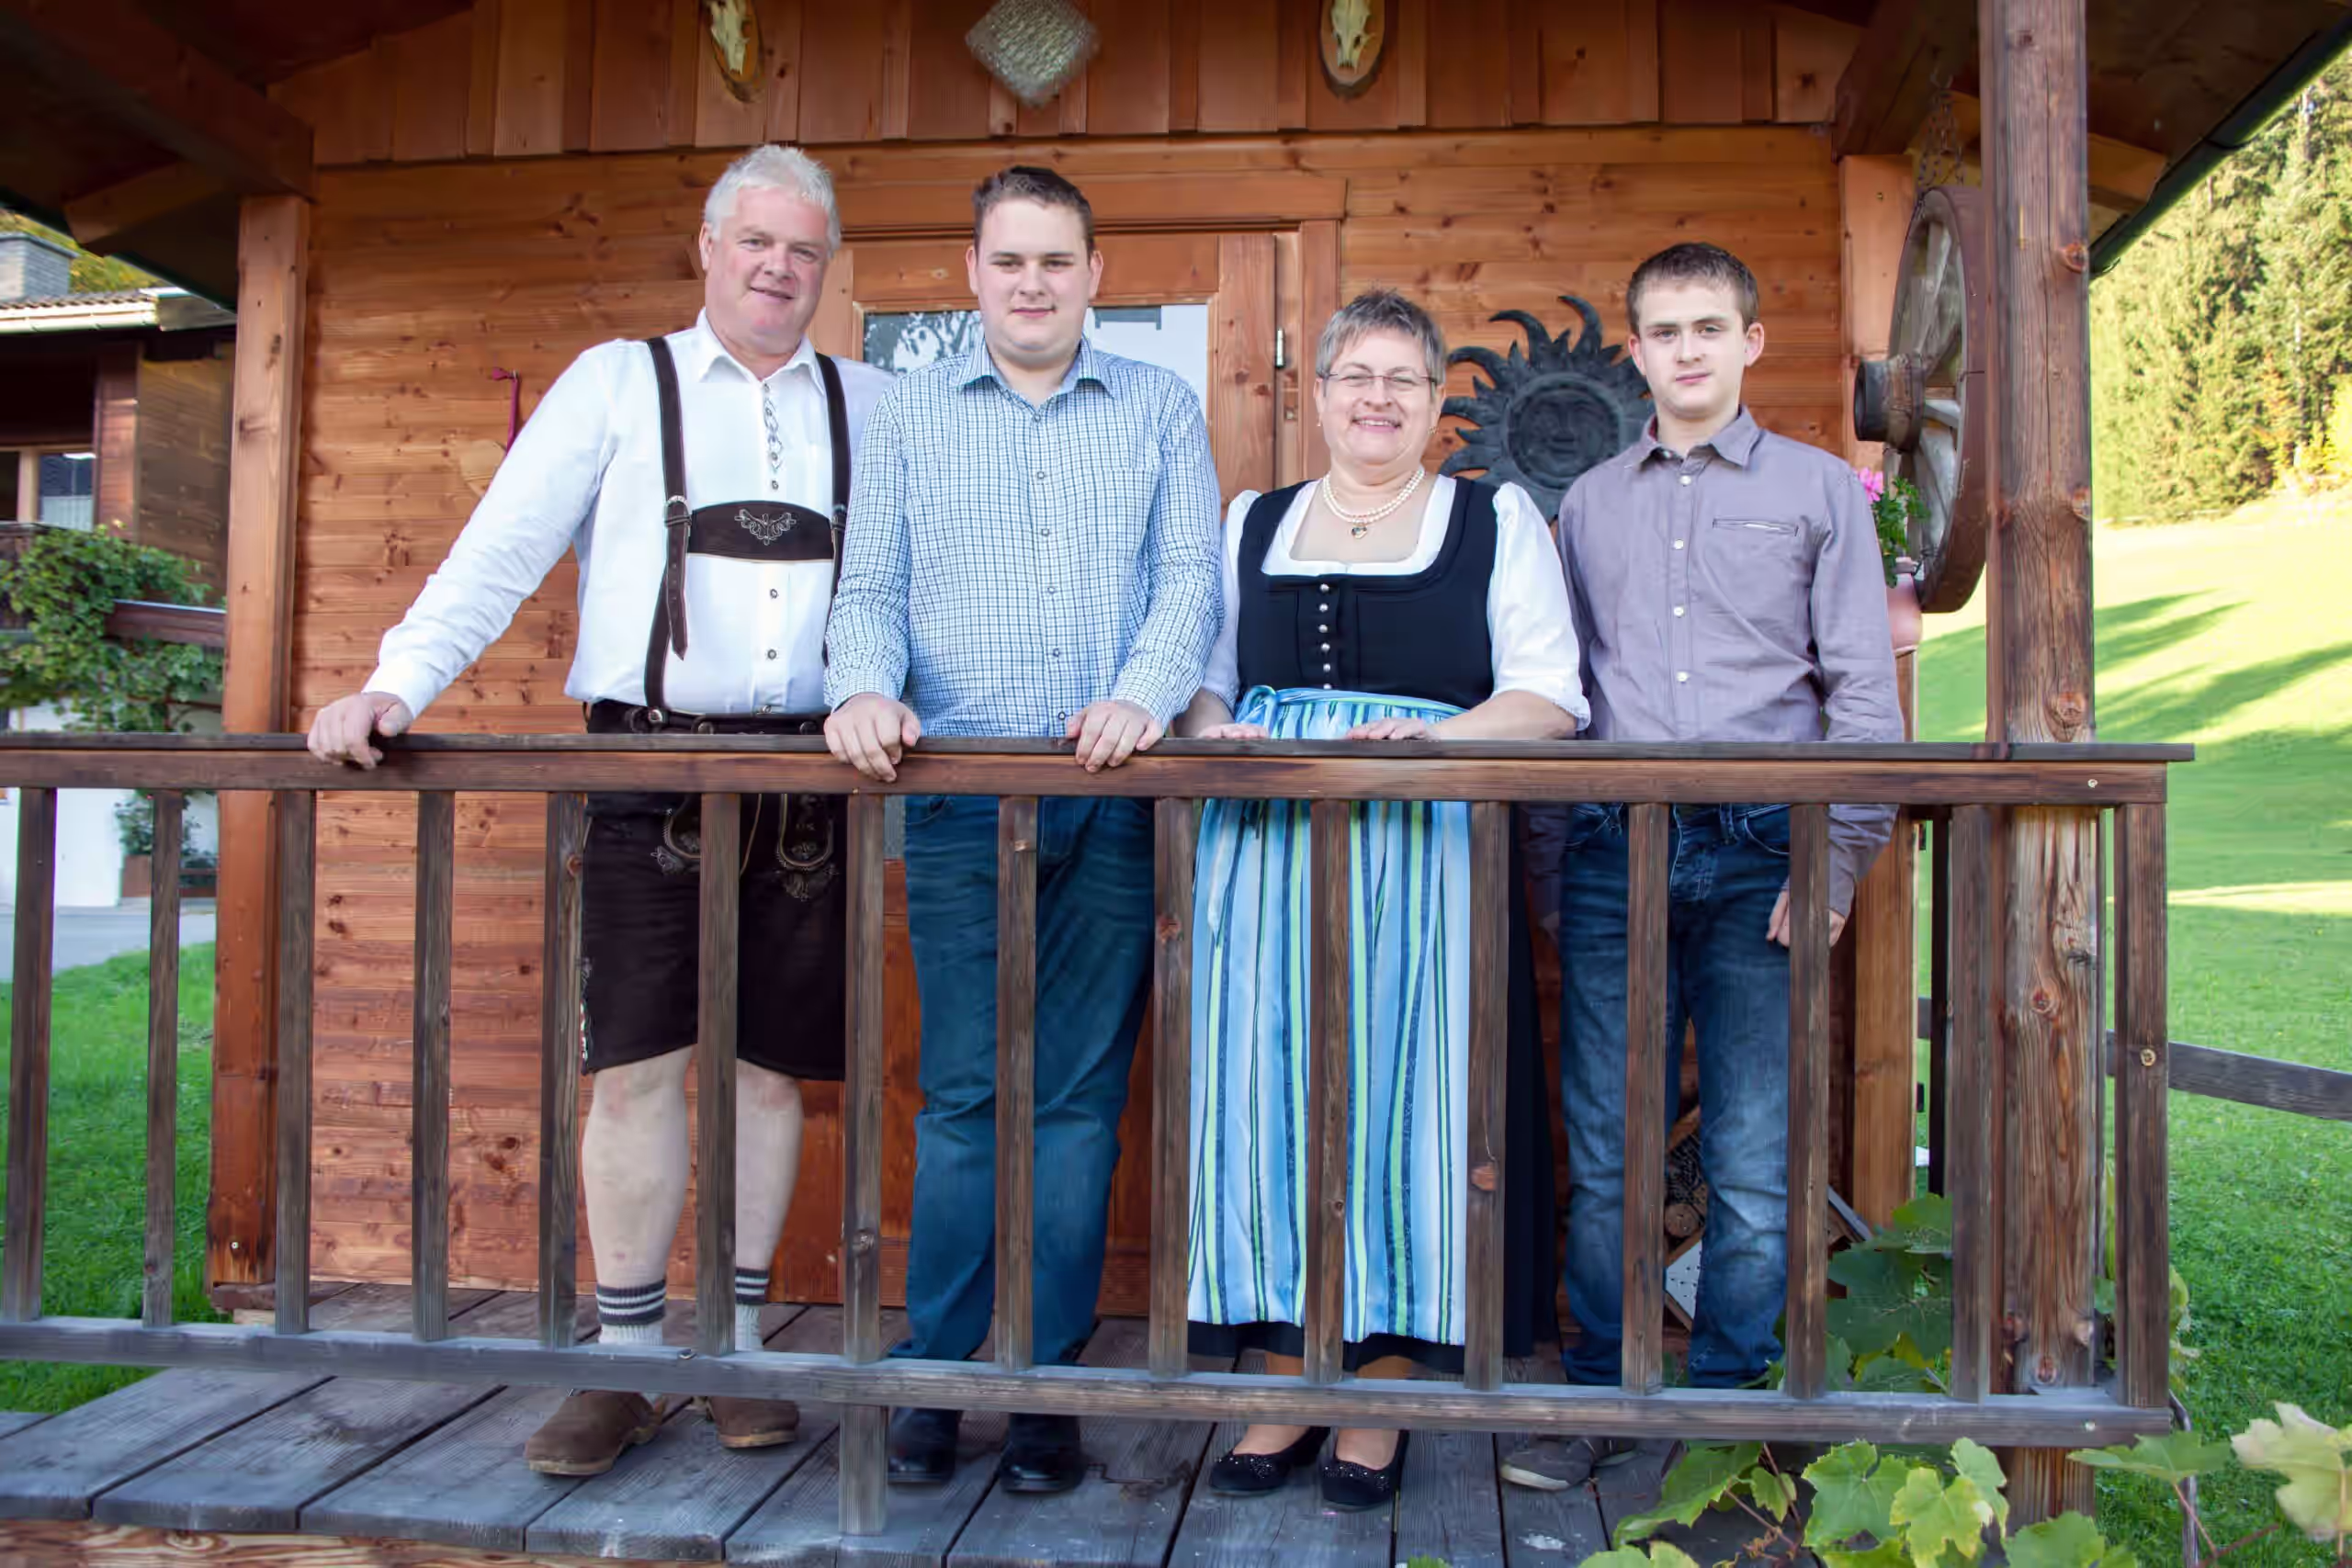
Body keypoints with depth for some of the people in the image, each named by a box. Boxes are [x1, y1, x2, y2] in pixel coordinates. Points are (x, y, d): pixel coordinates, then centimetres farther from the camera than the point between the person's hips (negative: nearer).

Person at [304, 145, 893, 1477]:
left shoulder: (871, 406, 15)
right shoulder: (620, 382, 10)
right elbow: (503, 549, 3)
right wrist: (397, 682, -8)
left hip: (806, 779, 2)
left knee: (772, 1064, 6)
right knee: (637, 1064, -1)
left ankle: (737, 1346, 19)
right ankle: (627, 1360, 13)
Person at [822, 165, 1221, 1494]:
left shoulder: (1162, 408, 13)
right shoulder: (912, 413, 15)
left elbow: (1192, 572, 2)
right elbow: (872, 584, 9)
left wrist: (1144, 692, -16)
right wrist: (866, 686, -12)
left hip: (1114, 797, 0)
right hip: (962, 799, 0)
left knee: (1082, 1099, 3)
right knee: (964, 1094, 0)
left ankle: (1049, 1383, 14)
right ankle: (936, 1373, 13)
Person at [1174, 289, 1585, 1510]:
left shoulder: (1496, 520, 9)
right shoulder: (1253, 524, 18)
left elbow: (1549, 695, 2)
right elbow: (1202, 677, 17)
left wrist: (1438, 737, -15)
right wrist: (1212, 732, -6)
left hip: (1424, 852, -2)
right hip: (1263, 850, 3)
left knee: (1398, 1098, -1)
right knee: (1268, 1099, 2)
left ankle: (1380, 1399, 12)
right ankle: (1287, 1390, 15)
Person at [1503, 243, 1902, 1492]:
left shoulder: (1820, 489, 10)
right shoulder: (1589, 503, 17)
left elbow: (1864, 691, 5)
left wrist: (1836, 862, -5)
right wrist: (1555, 855, 8)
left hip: (1758, 847, -1)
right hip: (1614, 847, 2)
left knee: (1754, 1162, 0)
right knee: (1606, 1150, 3)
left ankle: (1724, 1406, 16)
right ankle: (1597, 1396, 17)